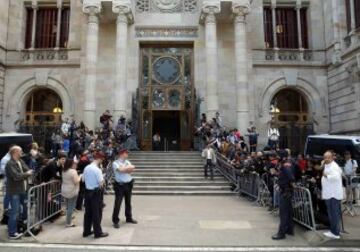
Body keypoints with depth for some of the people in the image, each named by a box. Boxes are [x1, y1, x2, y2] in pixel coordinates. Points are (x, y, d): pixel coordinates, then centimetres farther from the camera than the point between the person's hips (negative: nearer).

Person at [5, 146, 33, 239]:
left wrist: (25, 175, -19)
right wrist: (27, 174, -13)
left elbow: (28, 170, 2)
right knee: (15, 211, -5)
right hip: (14, 191, -8)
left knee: (26, 206, 22)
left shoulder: (21, 161, 6)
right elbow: (17, 176, -28)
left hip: (22, 189, 9)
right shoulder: (10, 164, -20)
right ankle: (12, 233, 5)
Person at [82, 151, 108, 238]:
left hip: (87, 191, 7)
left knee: (88, 212, 17)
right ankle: (98, 232, 13)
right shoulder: (97, 170, -21)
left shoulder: (86, 168, 2)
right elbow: (101, 183, -20)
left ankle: (86, 231, 27)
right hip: (96, 192, -7)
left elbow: (83, 179, 11)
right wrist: (102, 180, -1)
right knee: (97, 213, 4)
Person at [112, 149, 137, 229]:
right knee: (117, 203, -4)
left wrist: (124, 169, -15)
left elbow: (133, 169, -5)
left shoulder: (127, 162, 11)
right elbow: (120, 170, -24)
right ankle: (115, 221, 6)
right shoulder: (115, 163, -7)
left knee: (128, 202, 16)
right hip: (120, 185, -6)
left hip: (128, 184, 6)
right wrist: (128, 168, -10)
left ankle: (129, 218, 30)